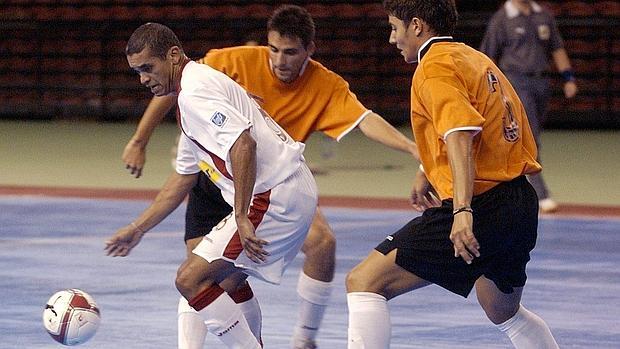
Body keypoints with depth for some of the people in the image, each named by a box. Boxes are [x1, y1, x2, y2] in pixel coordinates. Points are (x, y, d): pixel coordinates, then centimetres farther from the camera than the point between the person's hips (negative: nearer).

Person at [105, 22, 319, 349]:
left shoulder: (195, 92, -13)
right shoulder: (198, 86, 21)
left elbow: (244, 144, -27)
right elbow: (183, 177, 28)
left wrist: (241, 218, -27)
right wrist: (137, 230, 29)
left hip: (272, 197, -11)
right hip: (293, 192, 11)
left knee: (191, 280, -11)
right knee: (226, 280, 25)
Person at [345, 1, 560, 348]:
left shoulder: (435, 68, -9)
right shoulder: (477, 59, 18)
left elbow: (461, 136, -24)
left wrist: (463, 210, -35)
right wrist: (428, 173, 37)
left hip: (480, 207, -9)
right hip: (521, 206, 9)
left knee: (363, 282, -9)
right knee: (505, 314, 31)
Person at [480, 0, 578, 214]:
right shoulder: (501, 19, -5)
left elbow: (557, 49, 18)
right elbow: (488, 58, -2)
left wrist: (568, 78, 10)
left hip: (540, 83, 6)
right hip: (516, 81, -6)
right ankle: (541, 196, -17)